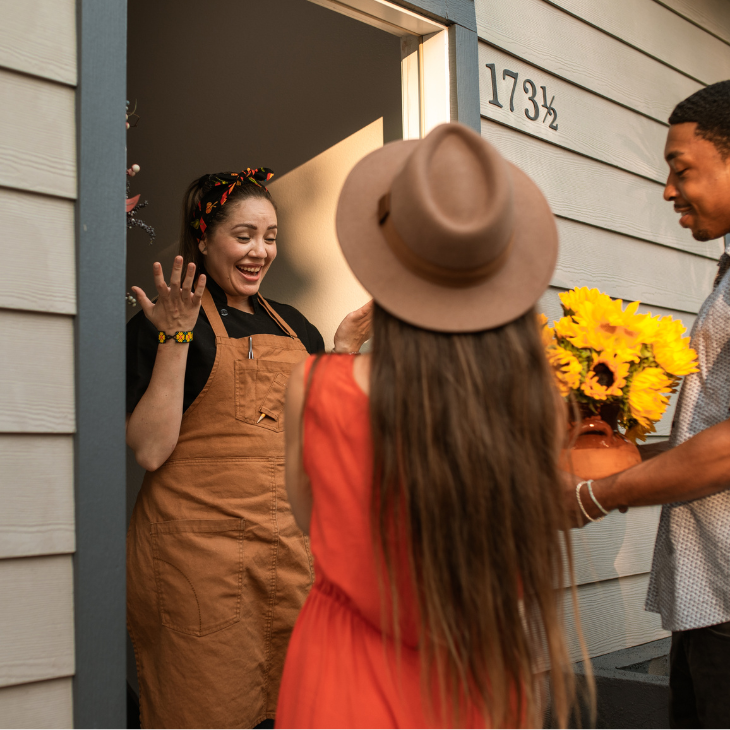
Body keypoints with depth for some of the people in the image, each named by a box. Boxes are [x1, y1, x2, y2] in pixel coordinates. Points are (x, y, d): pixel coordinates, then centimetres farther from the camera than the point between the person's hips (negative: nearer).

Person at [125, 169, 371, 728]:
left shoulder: (292, 324, 13)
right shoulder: (161, 326, -3)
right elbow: (150, 450, -13)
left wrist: (343, 353, 7)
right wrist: (176, 339, -16)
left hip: (290, 549, 5)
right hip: (199, 551, -5)